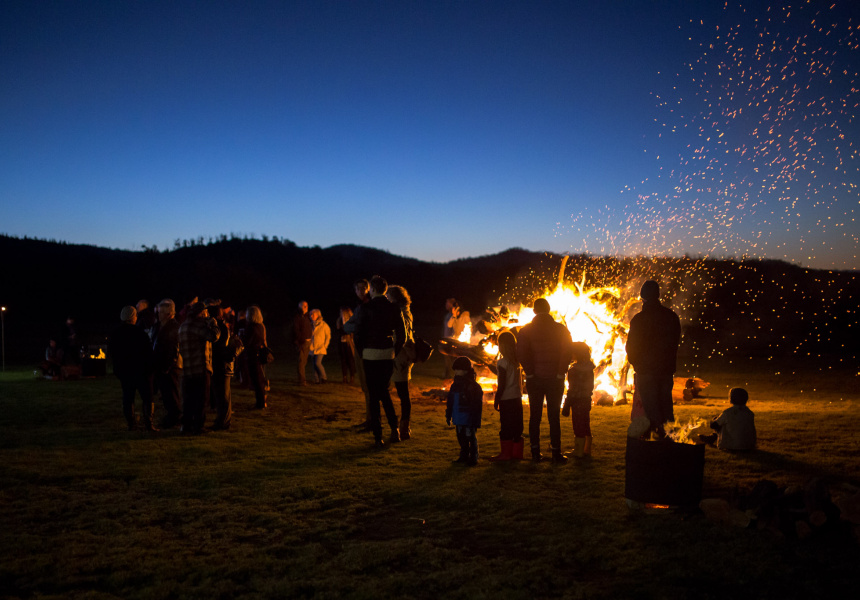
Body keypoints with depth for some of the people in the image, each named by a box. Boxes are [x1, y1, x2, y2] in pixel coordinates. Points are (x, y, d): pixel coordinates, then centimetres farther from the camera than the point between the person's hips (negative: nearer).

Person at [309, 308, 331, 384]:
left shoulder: (323, 325, -4)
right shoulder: (311, 325, 9)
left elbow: (328, 336, 2)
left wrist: (325, 346, -5)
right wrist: (309, 345, 9)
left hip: (321, 348, -5)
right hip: (313, 348, 5)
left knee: (317, 363, -16)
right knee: (315, 364, 3)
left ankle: (324, 377, -1)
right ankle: (317, 380, 8)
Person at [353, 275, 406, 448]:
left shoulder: (365, 309, -10)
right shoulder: (394, 309, 2)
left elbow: (358, 334, -8)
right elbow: (401, 335, 4)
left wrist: (362, 353, 7)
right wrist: (395, 352, 14)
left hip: (370, 355, -4)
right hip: (388, 355, 4)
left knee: (374, 395, 4)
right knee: (383, 390, 21)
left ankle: (378, 437, 4)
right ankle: (394, 429, 13)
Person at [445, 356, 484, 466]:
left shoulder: (473, 386, -13)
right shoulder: (455, 385, 10)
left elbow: (477, 405, -13)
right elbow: (450, 402, 18)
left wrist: (475, 420, -16)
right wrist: (448, 416, 17)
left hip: (469, 420, -7)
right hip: (458, 420, 7)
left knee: (471, 438, 1)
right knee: (461, 438, 16)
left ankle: (473, 458, 10)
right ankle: (464, 456, 28)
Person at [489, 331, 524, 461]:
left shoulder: (502, 362, -13)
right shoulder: (517, 361, 7)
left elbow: (502, 384, -14)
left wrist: (496, 400, -8)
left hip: (506, 398, -7)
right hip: (517, 397, 7)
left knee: (505, 427, -1)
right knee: (517, 426, 11)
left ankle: (505, 453, 2)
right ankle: (517, 452, 18)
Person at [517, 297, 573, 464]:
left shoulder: (526, 330, 0)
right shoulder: (561, 329, 0)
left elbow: (522, 353, -11)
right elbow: (567, 353, -8)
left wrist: (530, 373, -4)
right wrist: (560, 373, -5)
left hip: (535, 379, 1)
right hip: (555, 379, 0)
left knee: (535, 416, 7)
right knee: (554, 417, 3)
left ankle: (535, 453, 8)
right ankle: (556, 454, 1)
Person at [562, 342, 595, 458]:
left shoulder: (575, 370, -19)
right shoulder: (589, 368, 6)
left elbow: (573, 389, -20)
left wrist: (566, 406, -16)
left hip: (578, 402, -8)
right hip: (587, 401, 8)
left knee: (578, 428, -1)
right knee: (586, 427, 16)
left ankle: (578, 452, 4)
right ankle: (587, 450, 23)